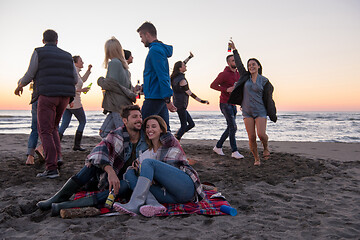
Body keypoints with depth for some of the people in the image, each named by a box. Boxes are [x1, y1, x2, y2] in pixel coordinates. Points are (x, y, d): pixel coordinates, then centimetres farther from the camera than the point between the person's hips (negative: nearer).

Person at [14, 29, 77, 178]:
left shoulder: (39, 52, 5)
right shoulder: (67, 56, 18)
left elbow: (30, 75, 3)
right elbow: (75, 79, 13)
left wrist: (19, 86, 22)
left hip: (47, 95, -5)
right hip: (65, 97, 5)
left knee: (45, 131, -3)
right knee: (53, 127, 21)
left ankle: (52, 168, -10)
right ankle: (57, 156, 3)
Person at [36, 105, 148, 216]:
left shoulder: (147, 138, -5)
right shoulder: (116, 135, -10)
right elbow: (100, 150, -29)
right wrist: (110, 171, -46)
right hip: (108, 177, 0)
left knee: (126, 186, -37)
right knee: (95, 161, -29)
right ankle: (58, 198, -26)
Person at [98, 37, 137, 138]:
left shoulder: (113, 63, -9)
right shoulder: (123, 64, 19)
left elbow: (111, 83, -16)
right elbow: (129, 85, 23)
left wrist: (100, 81, 1)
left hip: (119, 105, -9)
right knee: (104, 132, 11)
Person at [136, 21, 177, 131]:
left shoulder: (154, 50, -12)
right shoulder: (161, 49, 20)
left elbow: (162, 76, -21)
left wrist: (167, 99, -24)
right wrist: (143, 87, 24)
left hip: (154, 97, -10)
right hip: (162, 97, 10)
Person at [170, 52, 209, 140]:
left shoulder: (175, 77, 9)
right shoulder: (182, 80, -16)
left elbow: (182, 64, 27)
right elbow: (190, 93, -15)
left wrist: (189, 57, 35)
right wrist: (201, 101, -12)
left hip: (177, 104, 9)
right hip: (181, 105, -9)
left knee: (191, 124, 10)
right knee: (184, 126, -6)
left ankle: (175, 137, 9)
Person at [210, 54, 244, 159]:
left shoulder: (238, 74, 12)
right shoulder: (224, 74, -11)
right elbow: (212, 85, -13)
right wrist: (226, 89, -23)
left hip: (233, 104, 8)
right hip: (225, 104, -8)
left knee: (230, 128, 9)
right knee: (233, 127, -13)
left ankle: (218, 147, 23)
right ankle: (234, 151, -6)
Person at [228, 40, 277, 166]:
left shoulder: (264, 81, -1)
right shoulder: (246, 77, 6)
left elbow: (268, 98, 1)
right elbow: (239, 64, 17)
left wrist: (272, 115, 1)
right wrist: (234, 49, 22)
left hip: (260, 111, -2)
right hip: (247, 112, 3)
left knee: (261, 134, -17)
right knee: (251, 138, -2)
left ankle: (266, 147, 15)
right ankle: (256, 159, 15)